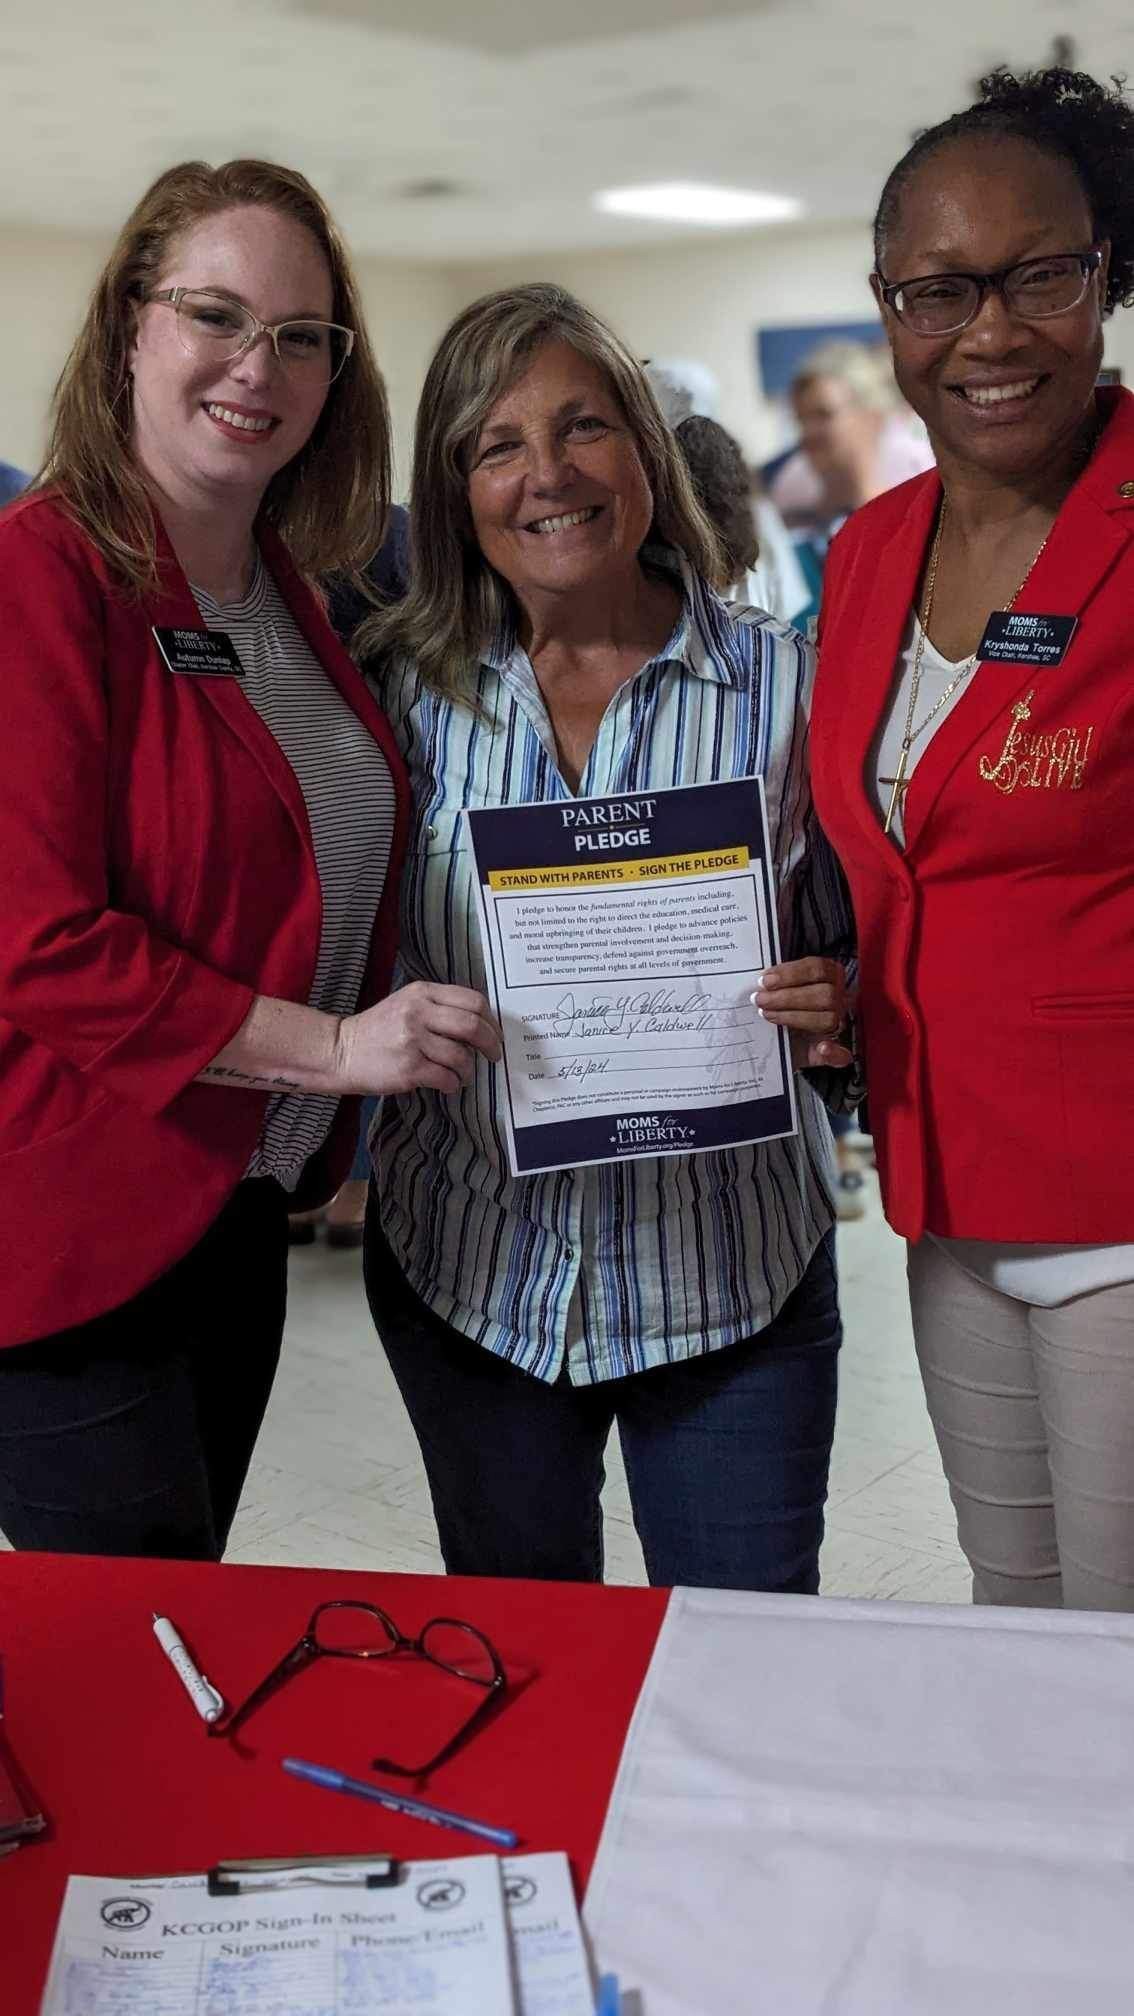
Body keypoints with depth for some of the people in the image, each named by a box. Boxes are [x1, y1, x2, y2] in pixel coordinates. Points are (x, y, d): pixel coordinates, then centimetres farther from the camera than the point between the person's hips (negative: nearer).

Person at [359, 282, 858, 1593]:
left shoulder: (784, 684, -6)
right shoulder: (403, 689, -3)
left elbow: (860, 953, 2)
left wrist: (839, 1010, -18)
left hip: (734, 1274, -1)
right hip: (468, 1270, 2)